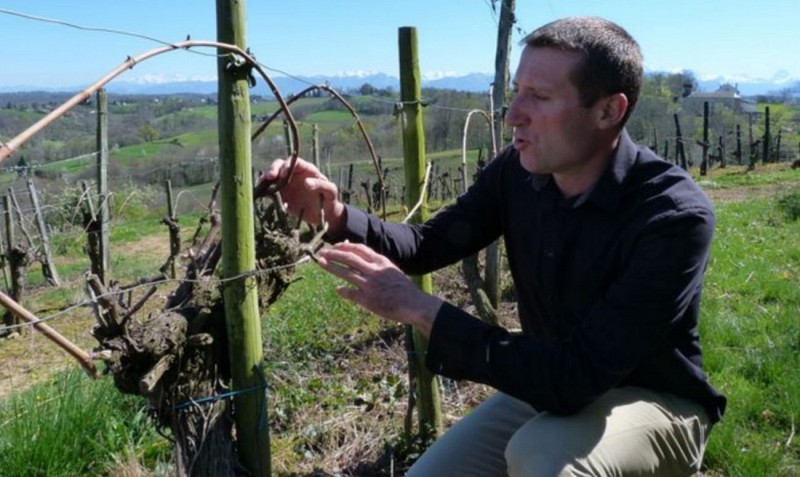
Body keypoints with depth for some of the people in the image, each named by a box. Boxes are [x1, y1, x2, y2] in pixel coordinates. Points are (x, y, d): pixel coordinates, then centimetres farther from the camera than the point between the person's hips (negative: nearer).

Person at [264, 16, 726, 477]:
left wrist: (418, 307, -36)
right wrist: (337, 215, -20)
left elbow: (577, 376, -36)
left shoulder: (675, 216, -30)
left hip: (656, 403, -5)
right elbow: (430, 243, -1)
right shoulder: (517, 172, -11)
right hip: (553, 386, 5)